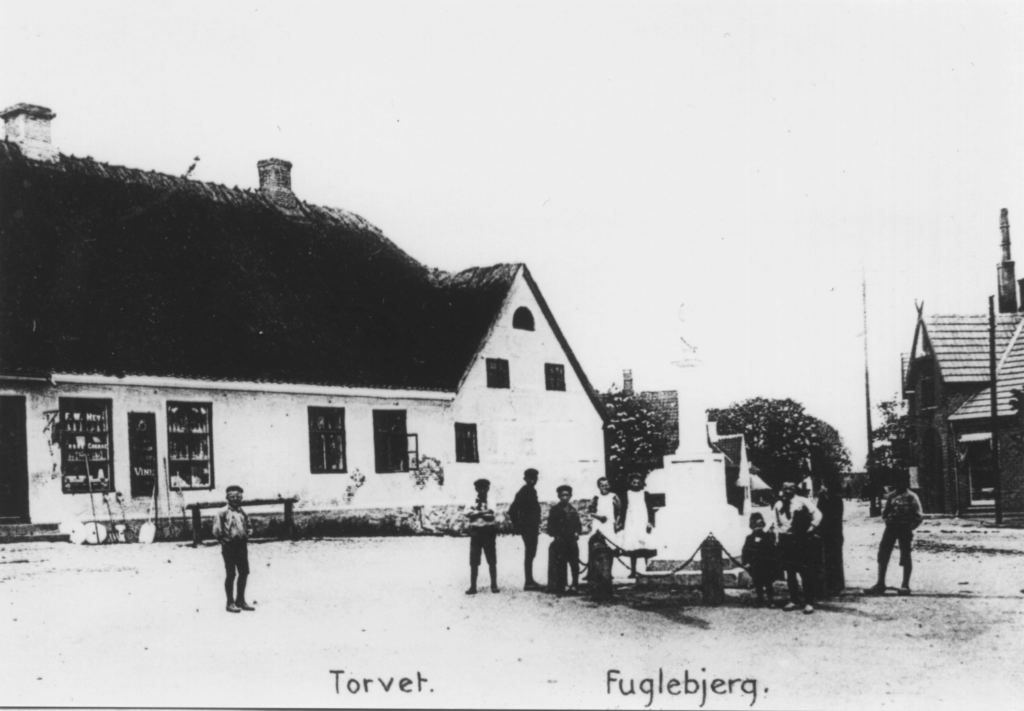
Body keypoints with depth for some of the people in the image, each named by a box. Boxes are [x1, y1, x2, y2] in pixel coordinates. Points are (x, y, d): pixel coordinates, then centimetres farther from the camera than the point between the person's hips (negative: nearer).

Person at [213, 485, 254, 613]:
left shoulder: (243, 513, 14)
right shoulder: (222, 512, -5)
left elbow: (249, 527, 23)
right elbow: (216, 530, -9)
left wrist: (248, 533, 5)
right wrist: (224, 540, -9)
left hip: (242, 545, 6)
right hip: (229, 546, -6)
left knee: (244, 573, 8)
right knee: (230, 574, -1)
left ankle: (240, 600, 21)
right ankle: (230, 603, 6)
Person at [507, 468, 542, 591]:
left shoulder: (532, 491, 14)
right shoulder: (523, 492, -15)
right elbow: (512, 511, -20)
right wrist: (517, 526, -15)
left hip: (532, 528, 9)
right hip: (527, 527, -9)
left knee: (531, 553, 14)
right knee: (529, 554, -8)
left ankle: (530, 581, 21)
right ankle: (528, 582, -6)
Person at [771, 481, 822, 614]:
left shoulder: (802, 502, -6)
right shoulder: (778, 505, 9)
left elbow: (817, 514, -7)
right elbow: (775, 522, 21)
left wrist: (811, 528, -10)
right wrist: (776, 532, 10)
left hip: (801, 541, -5)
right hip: (785, 541, 5)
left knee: (806, 572, -4)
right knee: (790, 573, 11)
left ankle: (809, 603, 0)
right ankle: (794, 600, 22)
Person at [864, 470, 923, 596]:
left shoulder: (911, 497, -5)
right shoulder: (891, 496, 8)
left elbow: (918, 517, -6)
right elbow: (885, 512, 17)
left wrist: (909, 527, -11)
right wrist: (887, 521, 2)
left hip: (904, 529, -5)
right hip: (891, 528, 5)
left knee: (905, 556, 2)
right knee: (883, 555, 3)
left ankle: (905, 585, 10)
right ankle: (880, 584, 8)